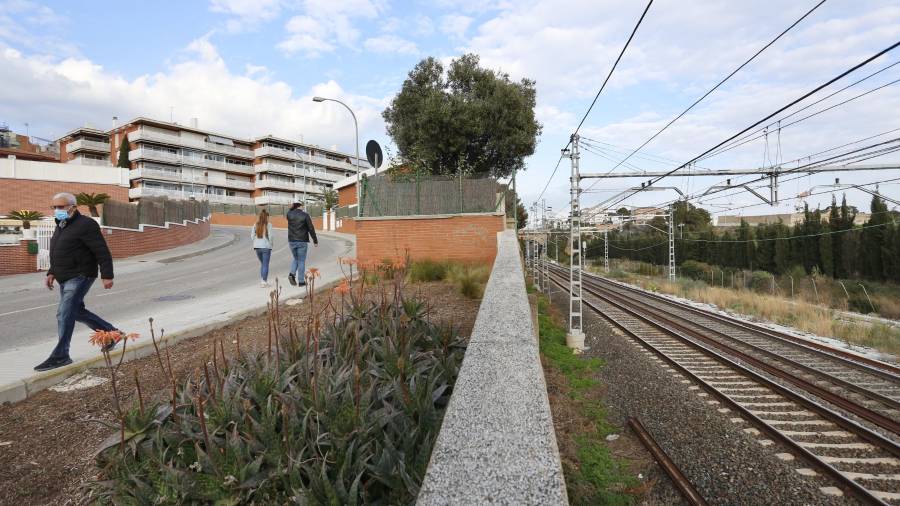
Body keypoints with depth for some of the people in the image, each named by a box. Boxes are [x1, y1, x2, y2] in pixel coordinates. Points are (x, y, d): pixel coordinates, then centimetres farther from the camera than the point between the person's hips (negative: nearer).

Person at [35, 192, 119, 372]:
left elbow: (103, 252, -18)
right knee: (76, 311, 15)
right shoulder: (61, 226, 15)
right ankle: (110, 332, 28)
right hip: (66, 279, 10)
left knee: (65, 314, -10)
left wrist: (107, 275, -21)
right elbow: (58, 254, 25)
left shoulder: (85, 225, -14)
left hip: (80, 277, -10)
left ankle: (60, 356, -3)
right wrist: (51, 273, 14)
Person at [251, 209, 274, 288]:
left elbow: (252, 236, 4)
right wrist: (271, 243, 3)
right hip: (266, 247, -5)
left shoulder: (255, 225, 4)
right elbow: (270, 236, -13)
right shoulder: (268, 225, -9)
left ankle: (262, 280, 16)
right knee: (265, 264, 3)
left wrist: (256, 242, 17)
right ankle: (264, 281, 3)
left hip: (257, 247, 5)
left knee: (262, 263, 19)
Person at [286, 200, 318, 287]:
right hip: (302, 242, -4)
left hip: (292, 241, 4)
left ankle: (292, 274, -1)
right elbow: (311, 229, -8)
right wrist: (315, 241, 0)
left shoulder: (289, 214, 0)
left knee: (296, 259, 22)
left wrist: (293, 206, 19)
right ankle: (301, 281, 6)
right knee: (301, 261, 5)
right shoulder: (305, 215, -8)